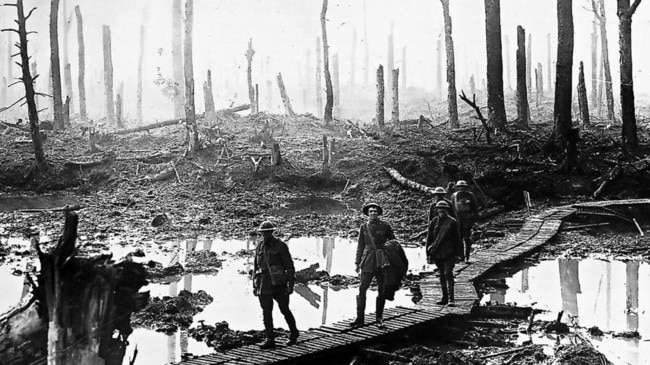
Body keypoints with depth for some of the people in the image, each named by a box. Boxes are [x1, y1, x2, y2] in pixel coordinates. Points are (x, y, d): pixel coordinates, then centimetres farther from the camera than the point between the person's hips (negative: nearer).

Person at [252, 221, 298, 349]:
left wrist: (291, 284, -11)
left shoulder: (281, 246, -7)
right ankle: (269, 340, 4)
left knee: (284, 310, 7)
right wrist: (255, 285, 13)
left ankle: (293, 333, 28)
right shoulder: (259, 246, 7)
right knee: (266, 313, 0)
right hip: (264, 285, 4)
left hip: (279, 285, -4)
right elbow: (256, 266, 15)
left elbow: (290, 266, -6)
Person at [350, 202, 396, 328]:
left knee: (382, 291, 4)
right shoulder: (364, 227, 8)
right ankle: (360, 318, -1)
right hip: (368, 261, 1)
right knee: (362, 289, -7)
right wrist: (358, 262, 9)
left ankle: (379, 318, 17)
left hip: (382, 261, -1)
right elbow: (361, 245, 12)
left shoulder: (385, 226, 2)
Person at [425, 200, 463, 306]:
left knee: (448, 274, -13)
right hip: (437, 254, 4)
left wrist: (458, 254, 0)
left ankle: (451, 299, -14)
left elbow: (457, 238, 3)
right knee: (442, 275, 10)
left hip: (449, 254, -4)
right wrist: (428, 254, 7)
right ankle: (445, 298, 18)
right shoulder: (433, 222, 8)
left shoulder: (452, 222, 0)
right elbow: (429, 239, 11)